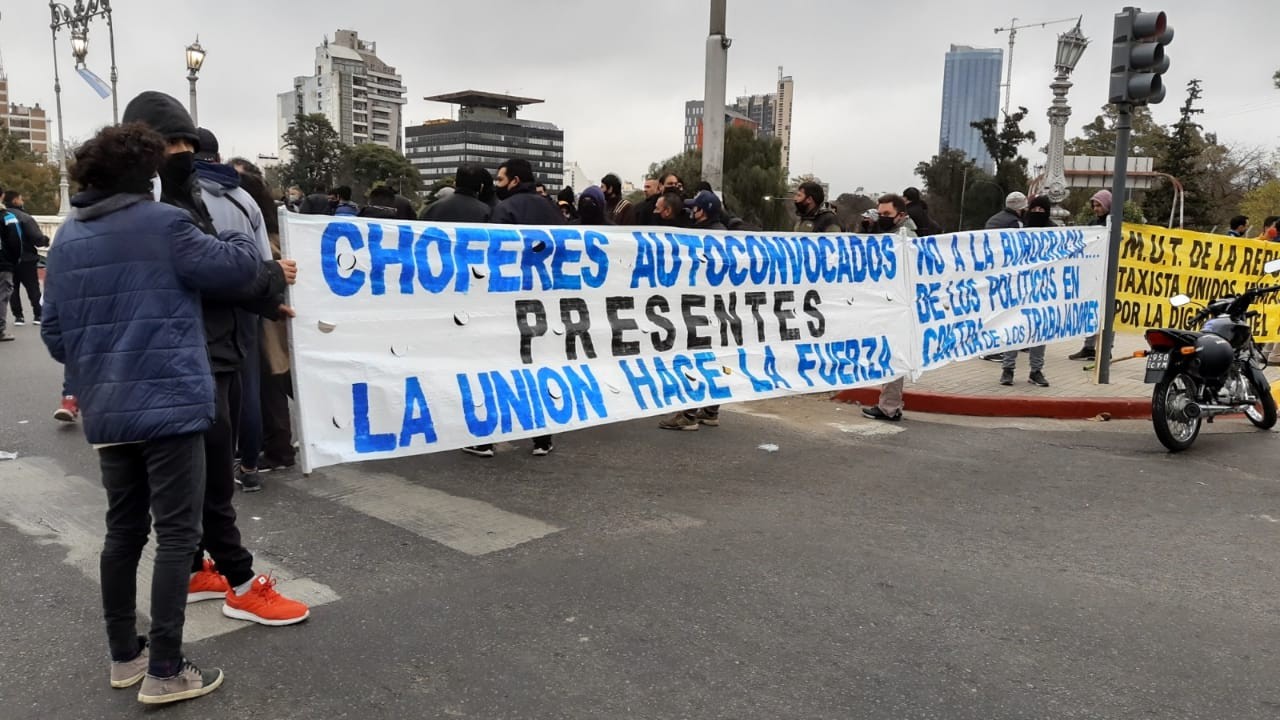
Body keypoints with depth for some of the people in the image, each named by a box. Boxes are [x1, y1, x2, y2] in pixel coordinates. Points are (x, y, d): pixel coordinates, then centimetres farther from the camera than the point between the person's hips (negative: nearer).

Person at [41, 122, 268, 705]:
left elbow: (53, 333, 12)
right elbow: (239, 267, -5)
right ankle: (164, 672, 3)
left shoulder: (67, 238, 10)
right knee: (176, 534, 0)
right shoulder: (163, 224, -10)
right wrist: (239, 235, 16)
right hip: (169, 404, -7)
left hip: (105, 410, 7)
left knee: (123, 529, 16)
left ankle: (124, 655, 26)